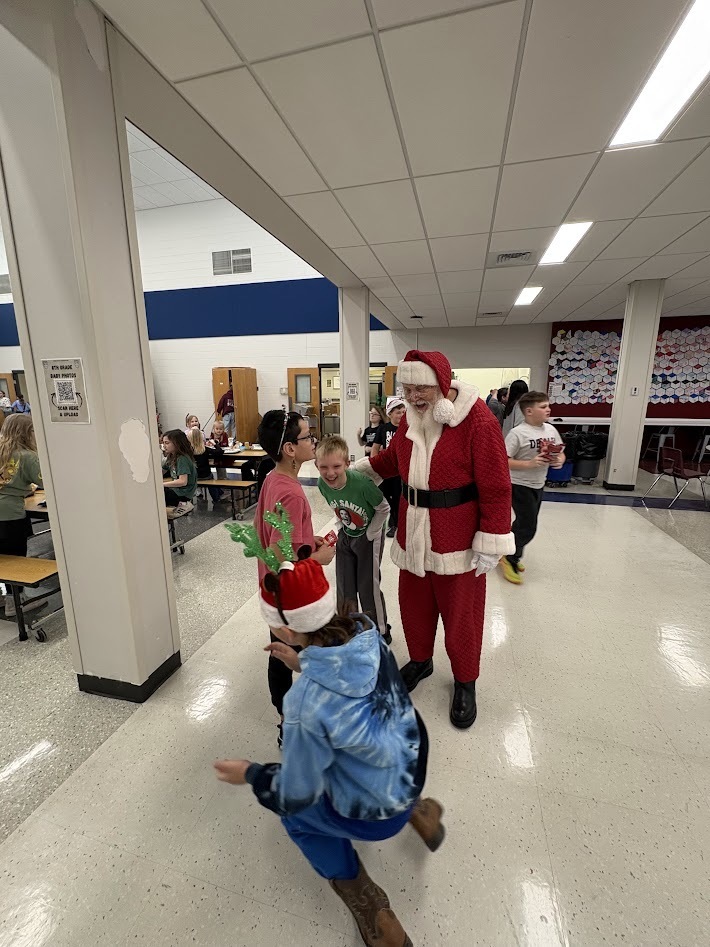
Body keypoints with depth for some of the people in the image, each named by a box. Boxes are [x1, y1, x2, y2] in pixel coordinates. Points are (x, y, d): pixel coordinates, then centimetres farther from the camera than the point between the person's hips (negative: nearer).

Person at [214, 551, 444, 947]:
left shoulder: (306, 707, -36)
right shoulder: (366, 633, -20)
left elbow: (297, 793, -18)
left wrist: (250, 773, -2)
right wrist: (304, 665, 3)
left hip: (378, 812, -5)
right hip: (411, 766, 6)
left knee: (296, 812, 23)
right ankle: (415, 811, 35)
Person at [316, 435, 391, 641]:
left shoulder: (361, 483, -35)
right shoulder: (322, 483, -18)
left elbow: (384, 509, -18)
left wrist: (370, 534, -12)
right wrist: (342, 526, 4)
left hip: (368, 537, -5)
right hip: (345, 535, 5)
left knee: (368, 587, 3)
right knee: (344, 586, 13)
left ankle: (380, 632, 25)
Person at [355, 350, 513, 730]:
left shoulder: (478, 422, -18)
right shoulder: (410, 419, 2)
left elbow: (495, 489, -16)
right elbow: (392, 458, 21)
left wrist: (489, 544, -14)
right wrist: (359, 468, 26)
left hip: (457, 541, -5)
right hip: (413, 536, 5)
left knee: (460, 614, 13)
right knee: (414, 605, 19)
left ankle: (465, 682, 39)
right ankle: (420, 660, 47)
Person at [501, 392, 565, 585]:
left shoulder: (551, 430, 2)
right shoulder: (517, 433, -19)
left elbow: (561, 452, 13)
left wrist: (559, 460, -9)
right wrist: (530, 463, -28)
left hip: (539, 485, 7)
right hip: (520, 486, -7)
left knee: (523, 524, 18)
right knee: (528, 528, -4)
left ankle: (512, 555, 37)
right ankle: (509, 558, 17)